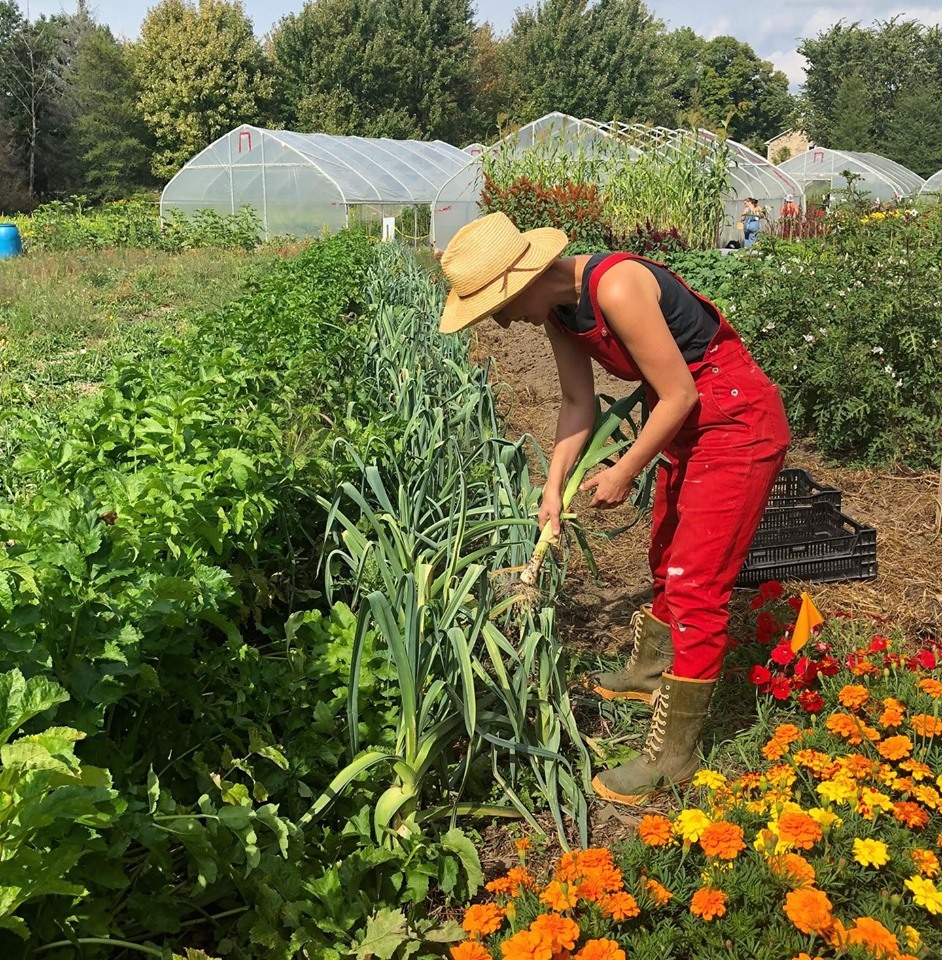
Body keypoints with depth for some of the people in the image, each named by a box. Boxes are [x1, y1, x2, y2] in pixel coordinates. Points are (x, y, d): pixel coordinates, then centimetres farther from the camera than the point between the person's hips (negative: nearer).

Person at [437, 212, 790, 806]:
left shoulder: (616, 288, -29)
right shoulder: (557, 307, -3)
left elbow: (678, 395, -24)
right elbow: (579, 401, 4)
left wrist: (624, 474, -14)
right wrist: (555, 485, -5)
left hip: (739, 424, -9)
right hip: (687, 424, 9)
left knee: (696, 583, -7)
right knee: (667, 557, 24)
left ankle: (672, 755, 3)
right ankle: (652, 670, 47)